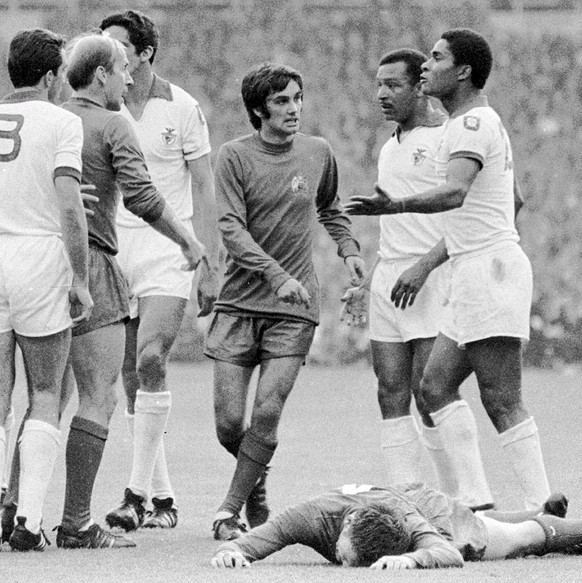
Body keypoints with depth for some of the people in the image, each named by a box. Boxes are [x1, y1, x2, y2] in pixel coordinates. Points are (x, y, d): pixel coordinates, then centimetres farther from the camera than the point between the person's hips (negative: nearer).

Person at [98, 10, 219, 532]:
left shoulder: (181, 108, -2)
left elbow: (204, 191, 0)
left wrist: (210, 266, -4)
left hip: (167, 250, -4)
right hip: (115, 249, 4)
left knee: (150, 360, -19)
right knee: (132, 375, 3)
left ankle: (138, 493, -18)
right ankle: (163, 498, 12)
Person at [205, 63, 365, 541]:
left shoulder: (318, 152, 7)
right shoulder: (235, 156, -3)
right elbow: (231, 228, -11)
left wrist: (349, 250, 10)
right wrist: (277, 275, -22)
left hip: (295, 309, 1)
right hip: (239, 303, -1)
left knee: (267, 414, -13)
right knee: (229, 421, -5)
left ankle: (231, 510, -1)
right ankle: (256, 482, 26)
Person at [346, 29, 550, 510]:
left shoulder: (472, 124, -12)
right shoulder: (485, 122, 21)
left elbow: (455, 192, -30)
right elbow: (512, 200, 32)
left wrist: (396, 206, -46)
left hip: (489, 267, -11)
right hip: (478, 275, 11)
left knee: (501, 400, -11)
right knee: (436, 384, 8)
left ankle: (542, 505, -11)